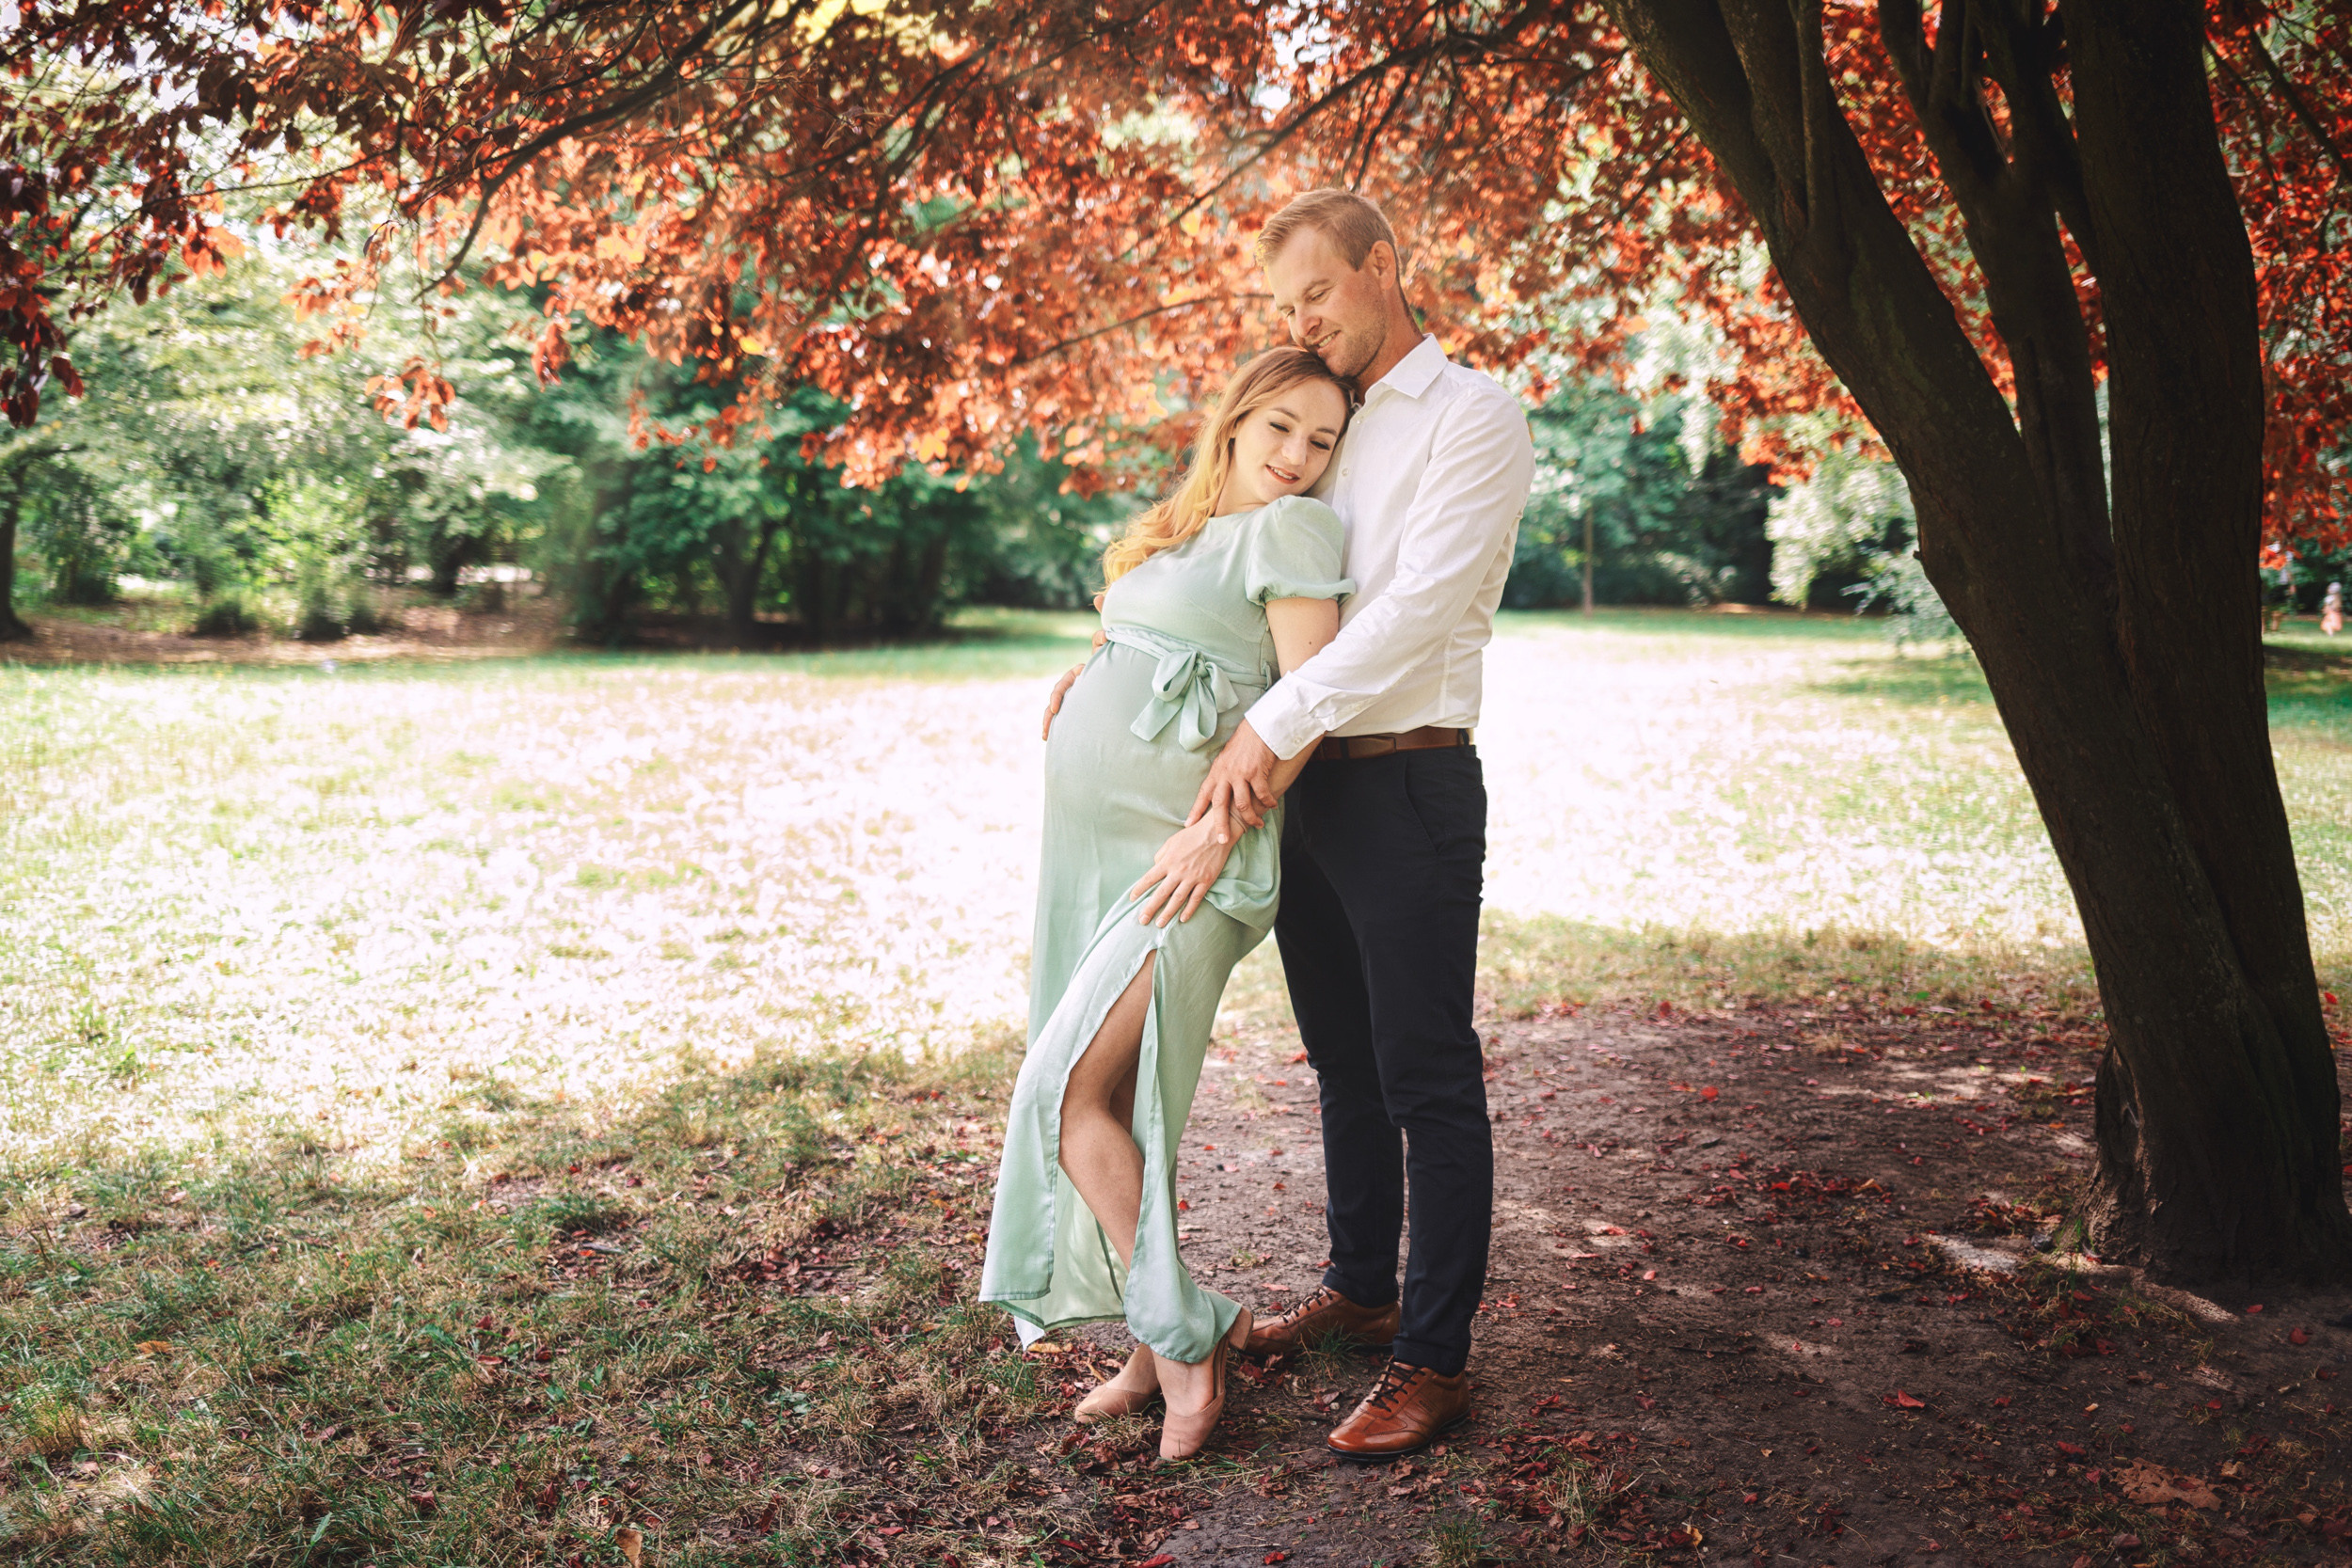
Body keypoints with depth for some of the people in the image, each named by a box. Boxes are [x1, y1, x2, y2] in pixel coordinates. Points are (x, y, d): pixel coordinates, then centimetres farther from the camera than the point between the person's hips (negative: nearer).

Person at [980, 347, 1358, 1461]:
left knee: (1069, 1094, -14)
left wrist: (1217, 829, -19)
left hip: (1184, 853, -8)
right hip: (1089, 843, 8)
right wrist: (1090, 679, 11)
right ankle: (1164, 1344, 20)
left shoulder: (1290, 530, -5)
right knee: (1107, 1102, 8)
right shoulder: (1178, 528, 18)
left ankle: (1187, 1333, 0)